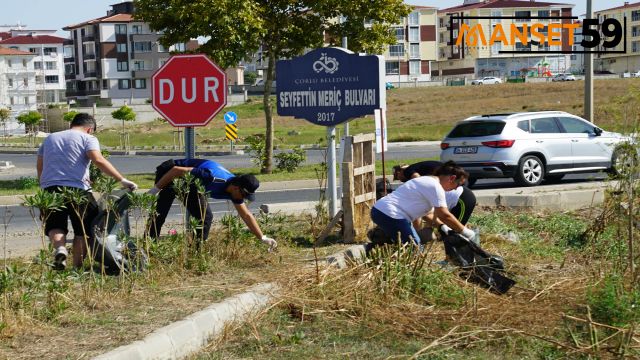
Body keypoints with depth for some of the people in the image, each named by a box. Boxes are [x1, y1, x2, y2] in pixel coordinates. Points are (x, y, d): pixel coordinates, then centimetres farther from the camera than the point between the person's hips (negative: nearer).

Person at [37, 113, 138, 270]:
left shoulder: (49, 138, 24)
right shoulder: (88, 139, 6)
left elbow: (39, 166, 27)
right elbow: (98, 160, -12)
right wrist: (122, 180, -16)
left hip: (50, 188, 3)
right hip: (77, 189, -3)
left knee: (54, 226, 9)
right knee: (82, 230, 9)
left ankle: (59, 248, -21)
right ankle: (77, 267, 6)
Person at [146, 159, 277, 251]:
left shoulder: (235, 190, -12)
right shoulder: (213, 177, -38)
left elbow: (247, 215, 1)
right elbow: (177, 170, -33)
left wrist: (263, 238, -1)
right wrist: (155, 189, -27)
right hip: (168, 175, -7)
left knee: (206, 217, -1)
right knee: (159, 215, -15)